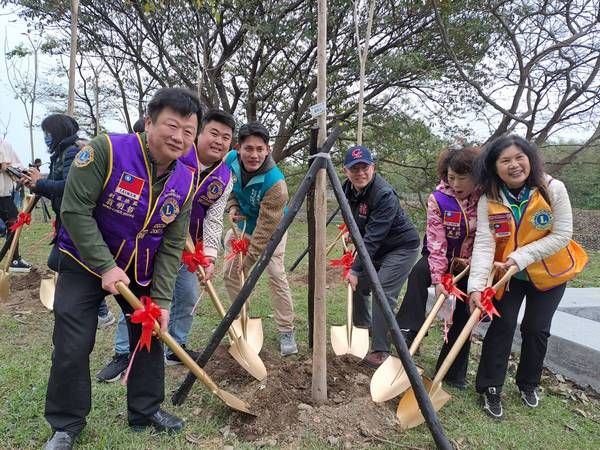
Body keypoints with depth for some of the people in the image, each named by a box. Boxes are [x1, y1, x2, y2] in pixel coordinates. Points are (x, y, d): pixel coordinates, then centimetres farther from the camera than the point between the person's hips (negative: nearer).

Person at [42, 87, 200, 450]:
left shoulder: (185, 182, -11)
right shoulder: (106, 150, -26)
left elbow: (172, 246, -7)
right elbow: (75, 210, -24)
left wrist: (161, 300, -12)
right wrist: (106, 266, -25)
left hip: (140, 270, 4)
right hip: (86, 261, -4)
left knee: (151, 334, 10)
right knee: (72, 347, -3)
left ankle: (146, 409, 31)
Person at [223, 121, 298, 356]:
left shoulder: (275, 183, -37)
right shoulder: (229, 160, -21)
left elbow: (265, 229, -32)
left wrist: (249, 259, -27)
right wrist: (232, 207, -15)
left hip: (270, 231, -5)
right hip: (241, 225, 6)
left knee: (276, 276, -15)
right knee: (230, 273, 8)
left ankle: (287, 332, -1)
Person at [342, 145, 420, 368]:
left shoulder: (384, 195, -31)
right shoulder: (349, 189, -5)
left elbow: (373, 237, -33)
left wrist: (356, 268, -33)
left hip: (402, 247, -8)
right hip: (376, 248, 8)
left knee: (382, 293, -18)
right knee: (358, 284, 12)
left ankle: (380, 351, -6)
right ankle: (362, 328, 37)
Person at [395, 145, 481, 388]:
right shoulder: (438, 199, -17)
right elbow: (436, 242, -21)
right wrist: (438, 278, -27)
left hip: (471, 263, 1)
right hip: (443, 259, -1)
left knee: (463, 316, 1)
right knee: (418, 273, -33)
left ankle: (453, 373, 16)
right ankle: (409, 331, -29)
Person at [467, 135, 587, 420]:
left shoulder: (553, 189, -18)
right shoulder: (489, 200, -17)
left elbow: (561, 235, -18)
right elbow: (483, 243, -25)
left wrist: (522, 256, -27)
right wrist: (476, 285, -36)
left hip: (549, 273, 0)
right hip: (507, 274, 0)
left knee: (536, 329, 9)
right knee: (502, 326, -3)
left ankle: (528, 384, 33)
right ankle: (490, 388, 12)